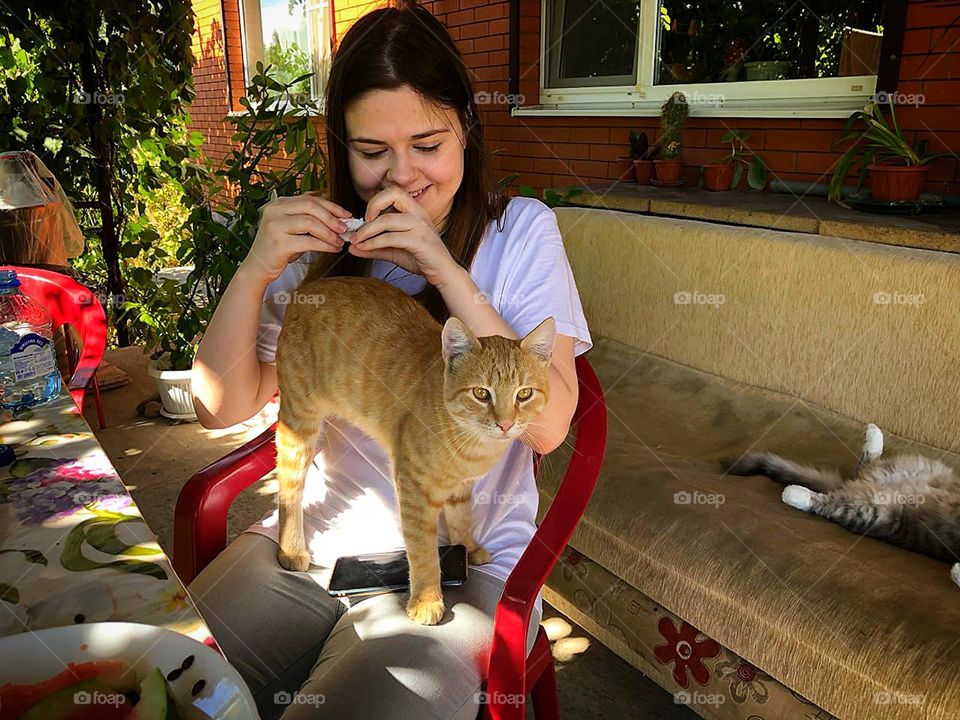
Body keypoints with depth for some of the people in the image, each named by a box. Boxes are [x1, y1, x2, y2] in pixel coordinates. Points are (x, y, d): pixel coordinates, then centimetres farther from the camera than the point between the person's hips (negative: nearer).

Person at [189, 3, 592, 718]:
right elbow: (224, 406, 1)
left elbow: (549, 423, -14)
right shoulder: (325, 240, 5)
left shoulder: (520, 230, -3)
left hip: (461, 566, -2)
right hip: (310, 543, 3)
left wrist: (447, 272, -22)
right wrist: (254, 271, -15)